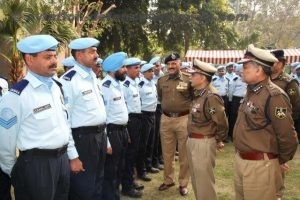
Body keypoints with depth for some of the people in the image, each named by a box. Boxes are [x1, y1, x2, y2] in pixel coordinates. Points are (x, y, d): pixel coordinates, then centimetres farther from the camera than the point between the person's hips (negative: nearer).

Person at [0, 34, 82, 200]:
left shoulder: (56, 86, 6)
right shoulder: (17, 95, -17)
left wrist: (72, 156, 14)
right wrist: (13, 172, 2)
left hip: (62, 159, 7)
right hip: (36, 164, -7)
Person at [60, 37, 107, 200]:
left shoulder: (92, 76, 11)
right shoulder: (69, 80, -16)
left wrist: (103, 134, 18)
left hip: (100, 135, 8)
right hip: (83, 138, -8)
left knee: (98, 183, 21)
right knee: (83, 187, 7)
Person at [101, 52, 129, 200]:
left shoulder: (118, 84, 12)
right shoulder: (104, 87, -17)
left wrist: (125, 131, 18)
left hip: (122, 130, 9)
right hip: (112, 131, -9)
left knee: (119, 168, 20)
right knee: (110, 171, 3)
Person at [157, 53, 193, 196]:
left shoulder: (188, 79, -8)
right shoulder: (161, 80, 5)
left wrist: (184, 106, 0)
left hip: (184, 119, -3)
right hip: (166, 119, 4)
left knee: (184, 154, 7)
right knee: (167, 153, 14)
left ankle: (183, 183, 23)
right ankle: (168, 180, 31)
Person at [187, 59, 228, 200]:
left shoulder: (211, 97, -21)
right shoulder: (198, 93, 8)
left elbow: (222, 122, -19)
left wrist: (219, 140, -6)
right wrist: (191, 140, 13)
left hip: (203, 143, -9)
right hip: (192, 141, 9)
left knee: (204, 182, 5)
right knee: (196, 179, 22)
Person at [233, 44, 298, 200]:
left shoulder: (274, 96, -20)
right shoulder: (251, 92, 9)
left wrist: (279, 161, -4)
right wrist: (240, 156, 18)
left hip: (260, 165, -9)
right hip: (240, 160, 9)